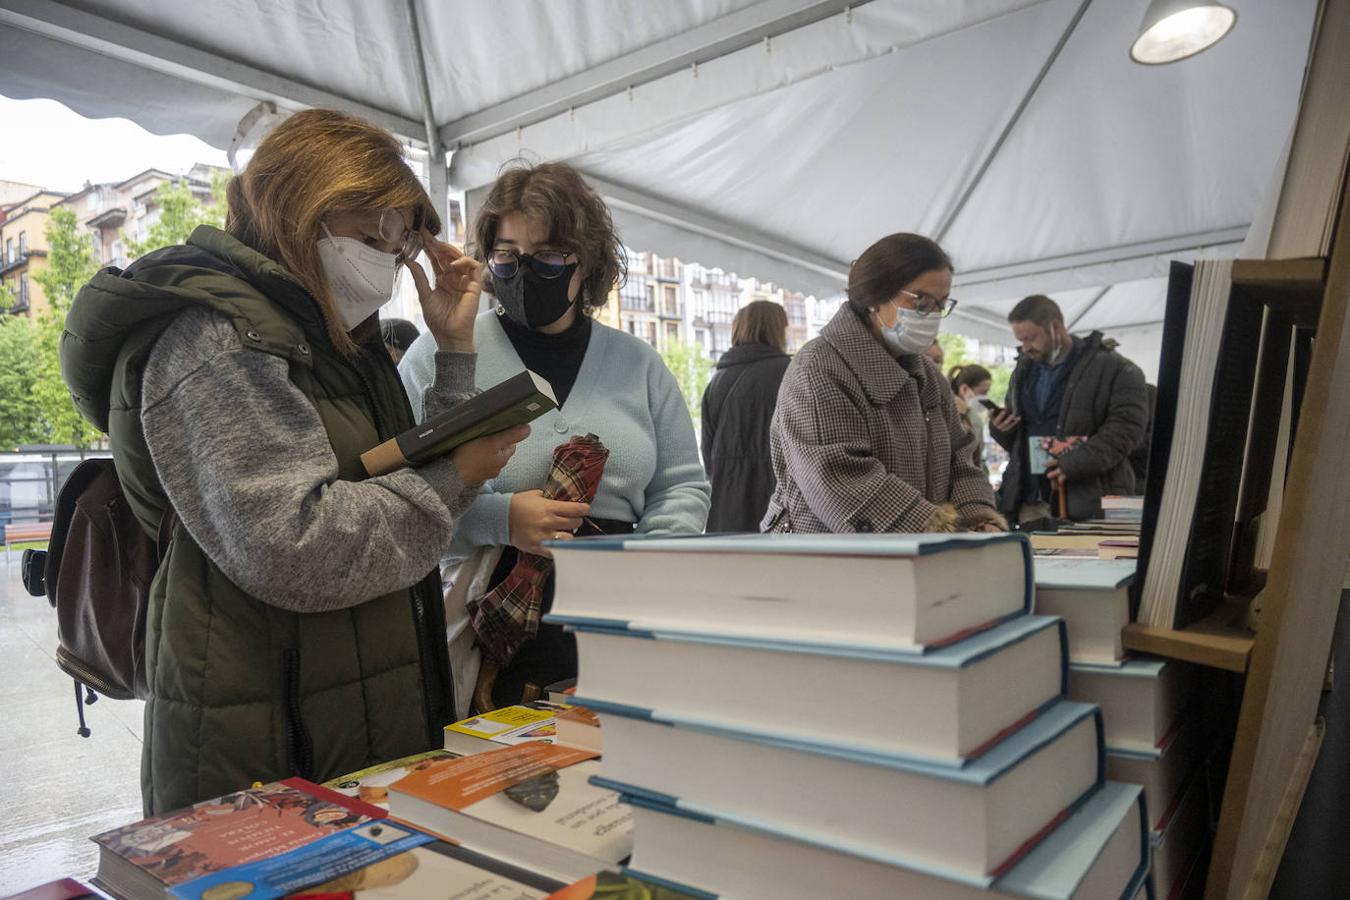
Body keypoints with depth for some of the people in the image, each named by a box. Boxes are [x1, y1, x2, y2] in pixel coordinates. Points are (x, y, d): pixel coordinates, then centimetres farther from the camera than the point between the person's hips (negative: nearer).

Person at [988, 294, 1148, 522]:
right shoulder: (1024, 371, 19)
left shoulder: (1113, 369, -1)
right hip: (1030, 502, 5)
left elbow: (1127, 427, -11)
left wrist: (1074, 464, -21)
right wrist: (1000, 428, 3)